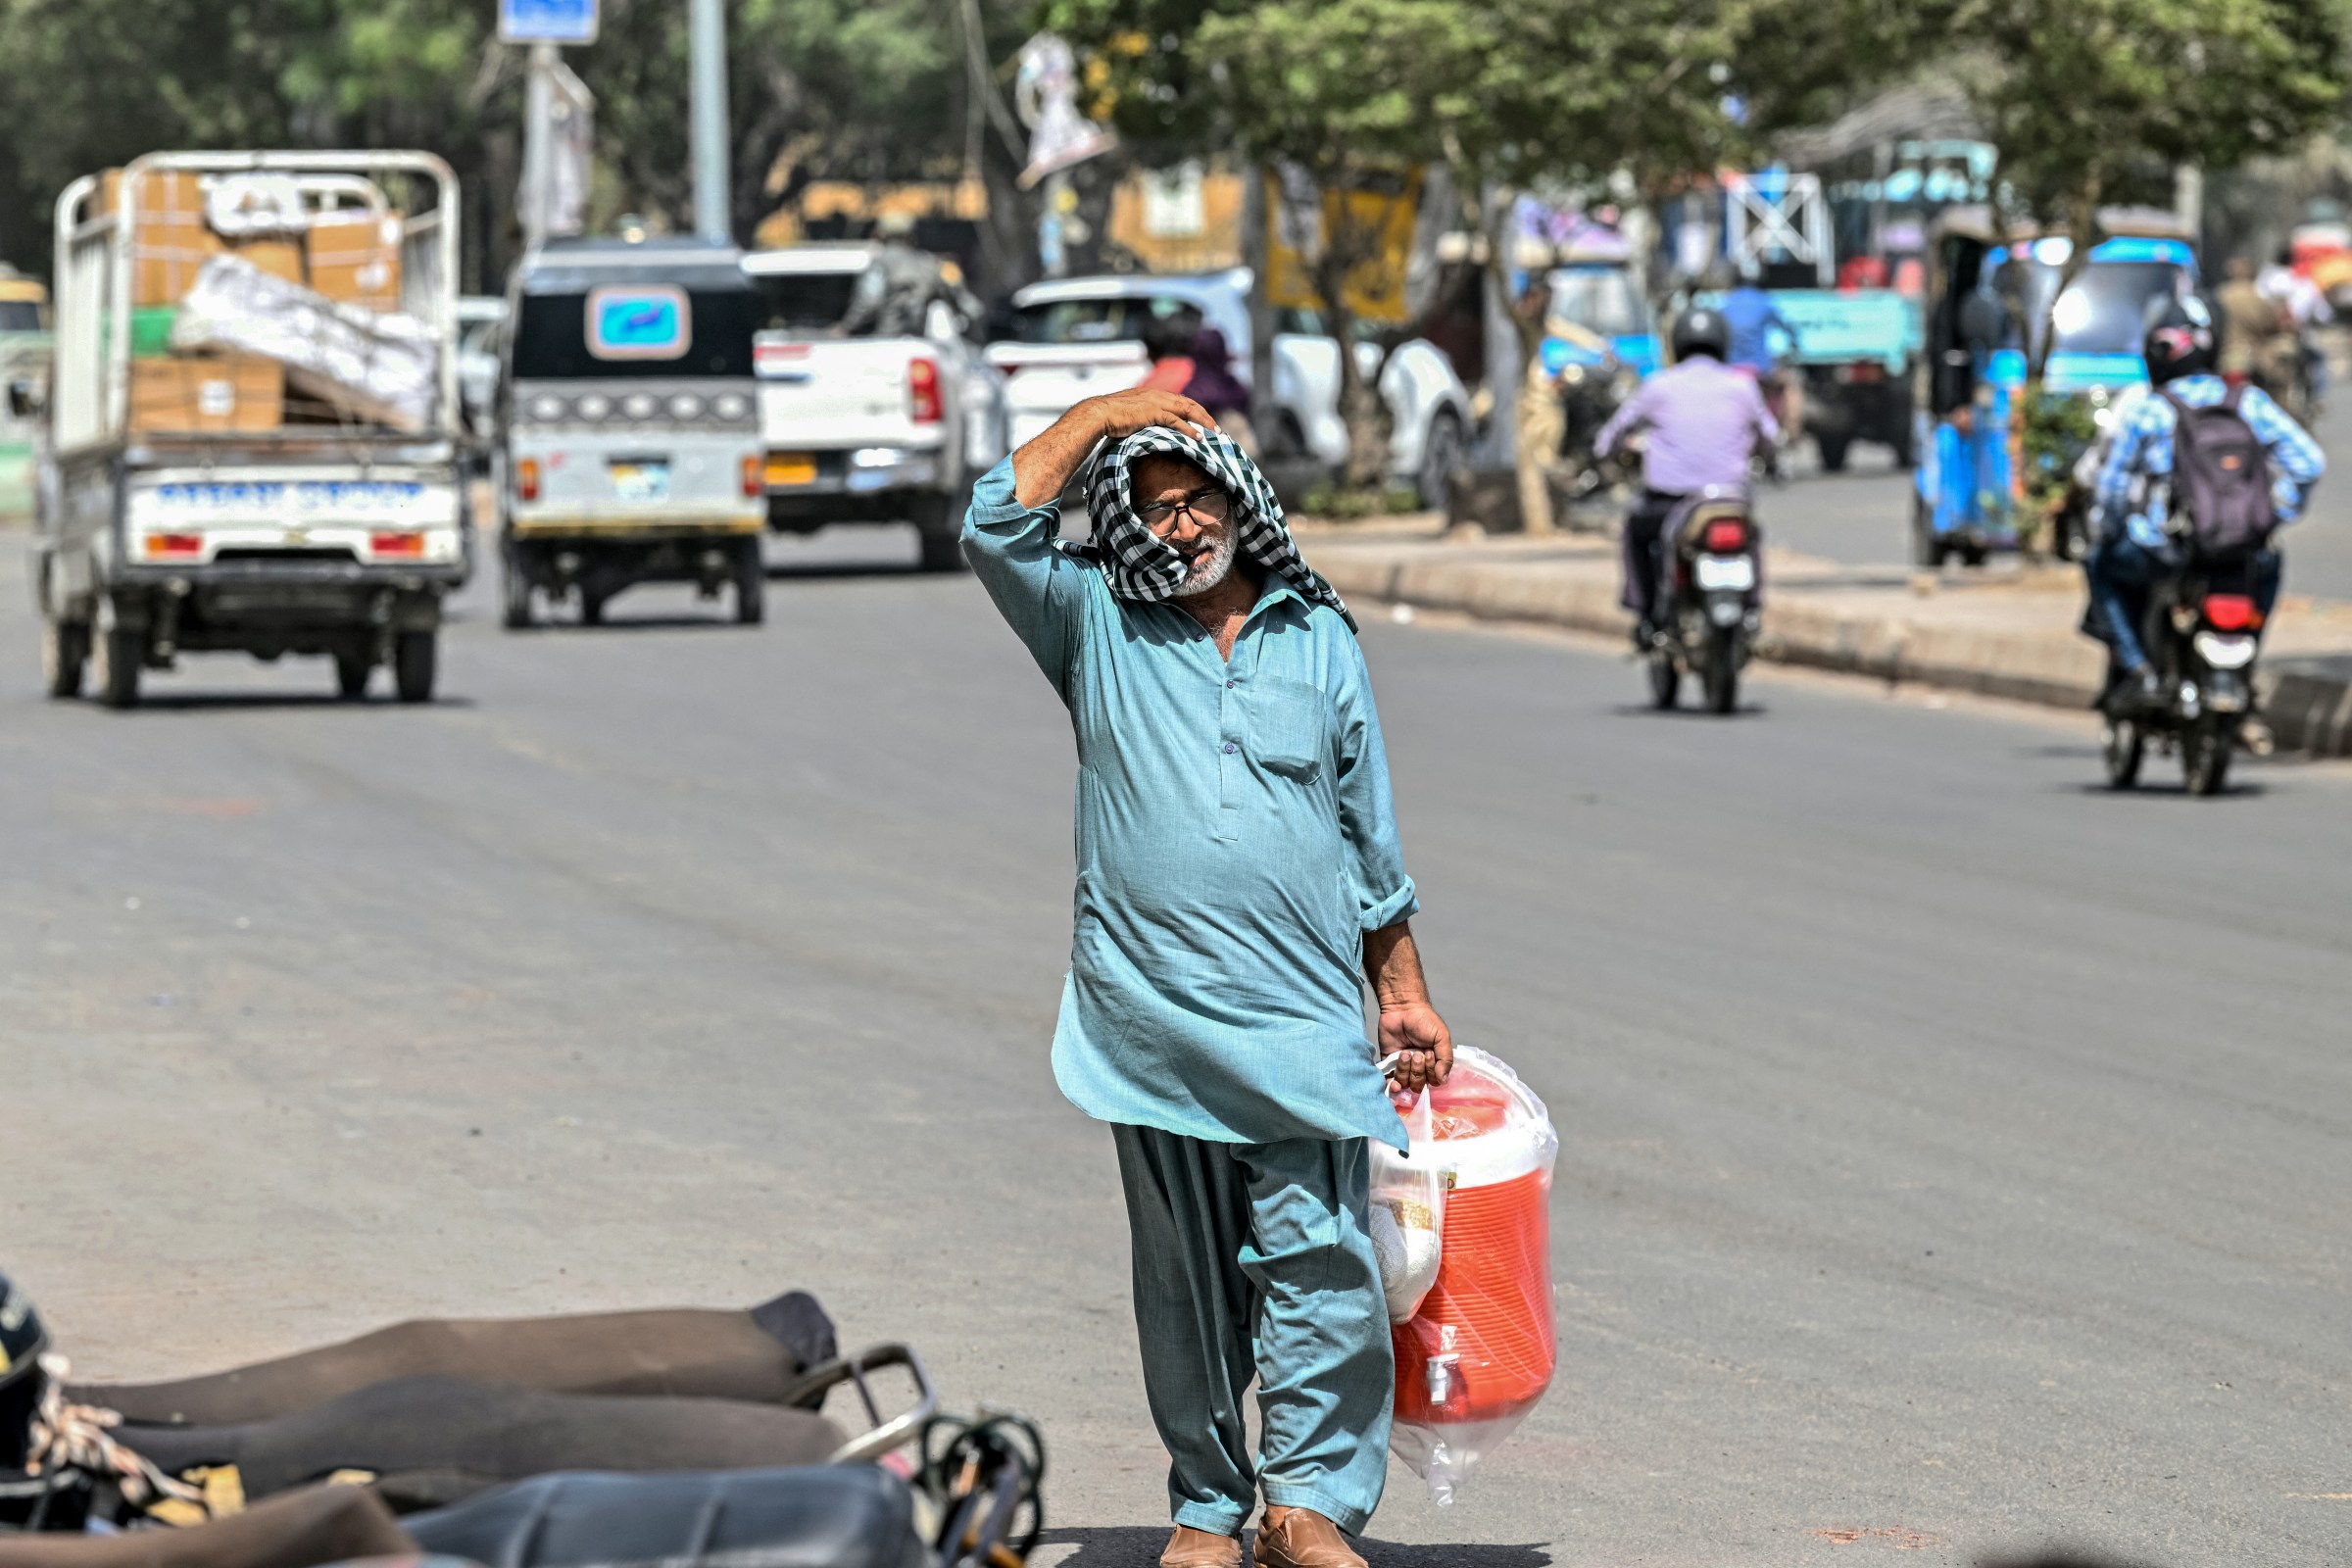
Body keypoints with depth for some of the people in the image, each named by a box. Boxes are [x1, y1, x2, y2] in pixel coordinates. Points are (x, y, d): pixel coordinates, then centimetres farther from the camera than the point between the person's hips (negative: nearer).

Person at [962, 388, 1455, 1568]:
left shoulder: (1317, 639, 13)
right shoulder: (1097, 627, 9)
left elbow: (1371, 834, 17)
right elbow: (996, 530, -8)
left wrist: (1405, 992, 16)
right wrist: (1103, 415, -3)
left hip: (1302, 1017, 1)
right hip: (1149, 1017, 0)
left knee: (1320, 1257, -8)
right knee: (1185, 1275, 4)